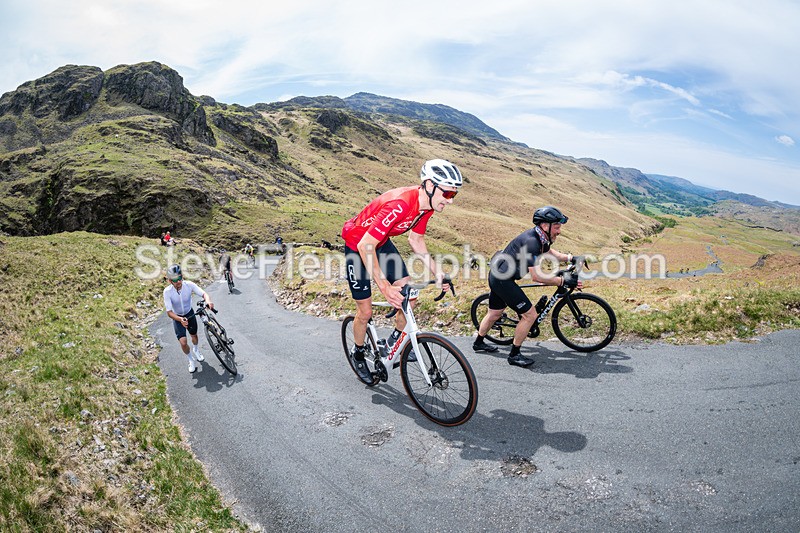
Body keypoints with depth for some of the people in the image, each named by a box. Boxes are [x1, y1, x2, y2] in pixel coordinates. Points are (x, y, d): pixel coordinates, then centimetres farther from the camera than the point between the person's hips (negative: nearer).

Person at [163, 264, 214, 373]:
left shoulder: (189, 285, -27)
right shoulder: (167, 292, -29)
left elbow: (204, 293, -31)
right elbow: (169, 312, -28)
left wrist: (208, 300, -55)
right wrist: (180, 320, -46)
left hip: (190, 313, 2)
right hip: (177, 317, -2)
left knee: (194, 335, 21)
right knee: (183, 342, -11)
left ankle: (195, 350, 55)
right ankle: (191, 359, 18)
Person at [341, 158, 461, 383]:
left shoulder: (427, 204, -12)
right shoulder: (399, 204, -39)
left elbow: (416, 240, 3)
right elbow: (366, 246, -38)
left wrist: (436, 272, -4)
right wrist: (384, 286, -42)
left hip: (381, 242, 7)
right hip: (357, 244, -7)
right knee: (365, 312, 2)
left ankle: (396, 340, 22)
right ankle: (358, 353, 29)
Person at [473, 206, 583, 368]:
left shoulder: (539, 237, 3)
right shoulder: (531, 241, -26)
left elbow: (548, 251, 26)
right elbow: (537, 276, -29)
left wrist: (570, 258, 16)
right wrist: (563, 281, -25)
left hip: (497, 276, 10)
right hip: (503, 280, -10)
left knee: (494, 314, 25)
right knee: (530, 314, -7)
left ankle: (478, 343, 45)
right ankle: (514, 355, 5)